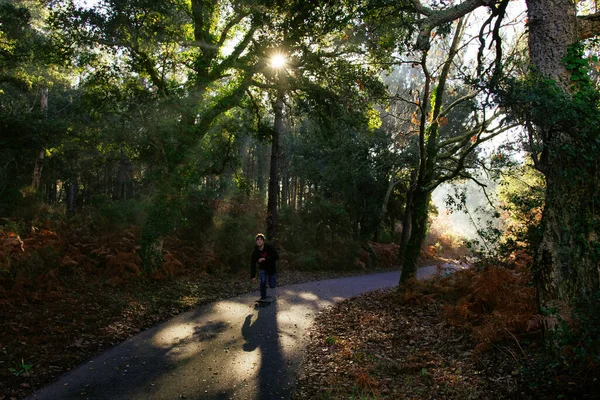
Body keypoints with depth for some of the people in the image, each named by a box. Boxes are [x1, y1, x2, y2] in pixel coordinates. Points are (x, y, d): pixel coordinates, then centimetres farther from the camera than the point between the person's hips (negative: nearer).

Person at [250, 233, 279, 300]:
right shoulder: (255, 252, -14)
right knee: (263, 281, -22)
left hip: (271, 269, -1)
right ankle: (263, 296, 0)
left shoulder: (269, 248, -21)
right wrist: (253, 275, -10)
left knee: (272, 286, 4)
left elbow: (276, 257, -27)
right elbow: (252, 264, -8)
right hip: (262, 269, 1)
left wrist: (265, 259, -35)